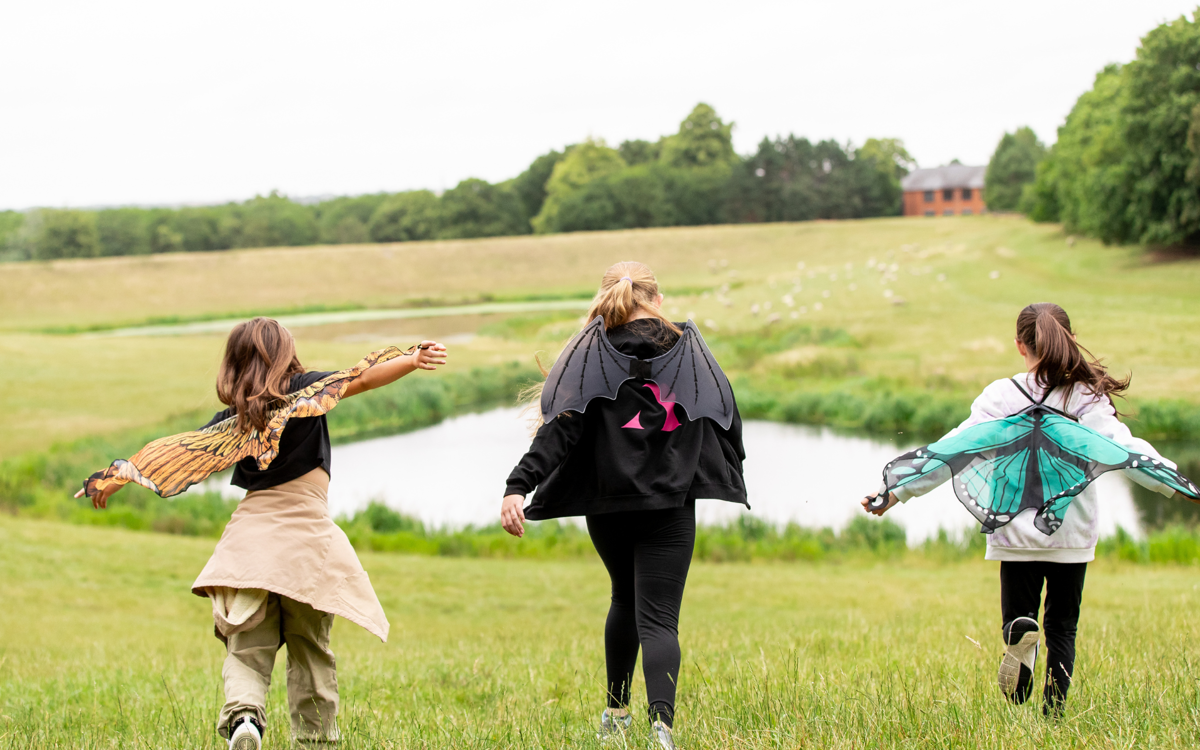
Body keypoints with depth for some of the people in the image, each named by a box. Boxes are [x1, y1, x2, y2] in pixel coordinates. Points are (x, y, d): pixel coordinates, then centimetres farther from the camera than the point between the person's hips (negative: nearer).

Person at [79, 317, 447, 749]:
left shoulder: (233, 420, 11)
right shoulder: (308, 389, 3)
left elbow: (178, 450, 17)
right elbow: (363, 378, -11)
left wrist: (117, 478, 27)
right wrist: (414, 360, -21)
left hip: (251, 534, 2)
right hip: (307, 538, -2)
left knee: (247, 648, 1)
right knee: (310, 651, 10)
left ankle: (243, 713, -26)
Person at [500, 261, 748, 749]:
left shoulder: (592, 355, -4)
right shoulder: (692, 353, 3)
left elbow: (563, 427, -15)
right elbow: (728, 424, 10)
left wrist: (518, 487, -21)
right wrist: (728, 479, 28)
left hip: (608, 507, 1)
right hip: (671, 508, -1)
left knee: (626, 599, 25)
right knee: (658, 618, -4)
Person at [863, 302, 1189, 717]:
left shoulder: (1001, 396, -4)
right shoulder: (1087, 397, -4)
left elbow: (953, 450, -8)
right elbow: (1121, 447, -16)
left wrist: (896, 491, -5)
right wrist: (1176, 482, -19)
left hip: (1017, 530, -1)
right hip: (1073, 531, 1)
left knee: (1017, 615, 9)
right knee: (1062, 625, 13)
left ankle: (1020, 636, -27)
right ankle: (1054, 714, 2)